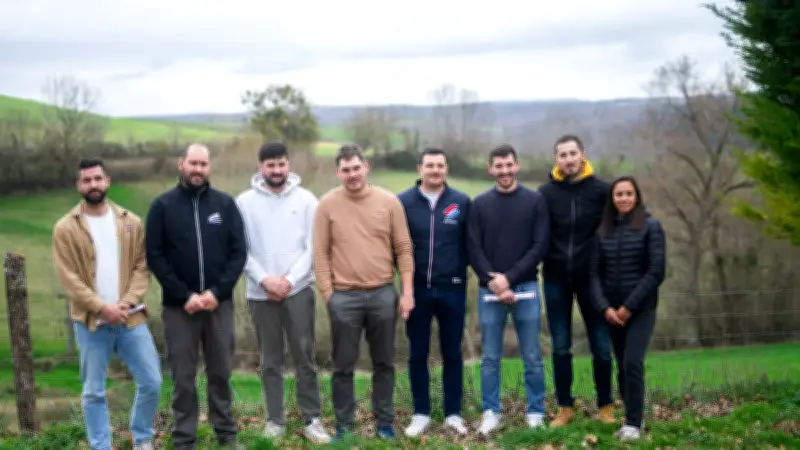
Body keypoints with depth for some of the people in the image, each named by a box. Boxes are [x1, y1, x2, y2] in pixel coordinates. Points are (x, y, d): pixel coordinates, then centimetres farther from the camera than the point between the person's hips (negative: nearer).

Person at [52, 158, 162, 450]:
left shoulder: (131, 222, 5)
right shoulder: (65, 228, -3)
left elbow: (142, 267, 2)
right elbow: (69, 278, -8)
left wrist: (127, 302, -12)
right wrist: (102, 307, -16)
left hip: (130, 318, 2)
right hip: (91, 322, -2)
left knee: (151, 382, 3)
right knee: (93, 391, 5)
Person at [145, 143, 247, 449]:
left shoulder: (226, 204, 4)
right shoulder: (163, 205, 0)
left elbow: (239, 252, 1)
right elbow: (155, 257, -3)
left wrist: (217, 291, -11)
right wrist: (184, 295, -12)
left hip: (219, 303, 1)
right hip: (178, 306, -1)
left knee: (221, 373, 9)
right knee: (183, 377, 3)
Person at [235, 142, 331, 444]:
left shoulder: (306, 199, 1)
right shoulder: (245, 202, 1)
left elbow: (313, 247, -3)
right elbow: (240, 250, -1)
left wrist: (289, 280, -11)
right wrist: (265, 279, -12)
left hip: (298, 290, 0)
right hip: (261, 293, 0)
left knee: (305, 357, 3)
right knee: (270, 361, 9)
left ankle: (312, 419, 13)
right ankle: (275, 420, 18)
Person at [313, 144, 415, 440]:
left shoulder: (388, 201, 1)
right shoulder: (327, 204, -2)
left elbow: (403, 248, 3)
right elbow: (321, 253, 0)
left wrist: (407, 291, -2)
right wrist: (328, 294, -4)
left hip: (383, 294, 1)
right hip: (344, 297, -1)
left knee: (384, 363, 11)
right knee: (343, 367, 7)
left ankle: (384, 422, 24)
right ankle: (343, 425, 20)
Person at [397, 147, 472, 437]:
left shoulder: (462, 202, -1)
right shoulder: (403, 202, -3)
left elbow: (471, 244, 4)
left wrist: (459, 271, -2)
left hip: (452, 289, 0)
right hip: (417, 289, 0)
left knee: (452, 353, 8)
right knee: (418, 353, 8)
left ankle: (453, 414, 19)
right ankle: (421, 414, 19)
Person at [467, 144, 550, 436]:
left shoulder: (535, 201, 2)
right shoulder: (480, 204, 5)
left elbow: (540, 246, -5)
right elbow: (474, 250, 0)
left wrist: (509, 278, -13)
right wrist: (493, 282, -13)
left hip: (526, 288, -1)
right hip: (489, 291, 1)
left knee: (532, 357, 4)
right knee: (490, 357, 6)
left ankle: (535, 412, 14)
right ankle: (491, 412, 15)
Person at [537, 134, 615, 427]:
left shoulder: (601, 190, -4)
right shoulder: (545, 193, -1)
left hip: (591, 277, -1)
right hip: (556, 279, 1)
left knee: (601, 346, 4)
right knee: (561, 347, 7)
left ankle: (605, 407, 17)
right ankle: (565, 408, 17)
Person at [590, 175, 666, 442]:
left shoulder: (650, 226, -5)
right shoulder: (603, 231, 7)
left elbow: (657, 271, -11)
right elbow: (595, 273, 4)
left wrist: (629, 306, -14)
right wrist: (604, 307, -9)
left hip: (641, 308, -4)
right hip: (612, 310, 4)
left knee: (632, 363, -14)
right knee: (622, 367, 7)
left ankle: (634, 423, -6)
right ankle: (632, 419, 18)